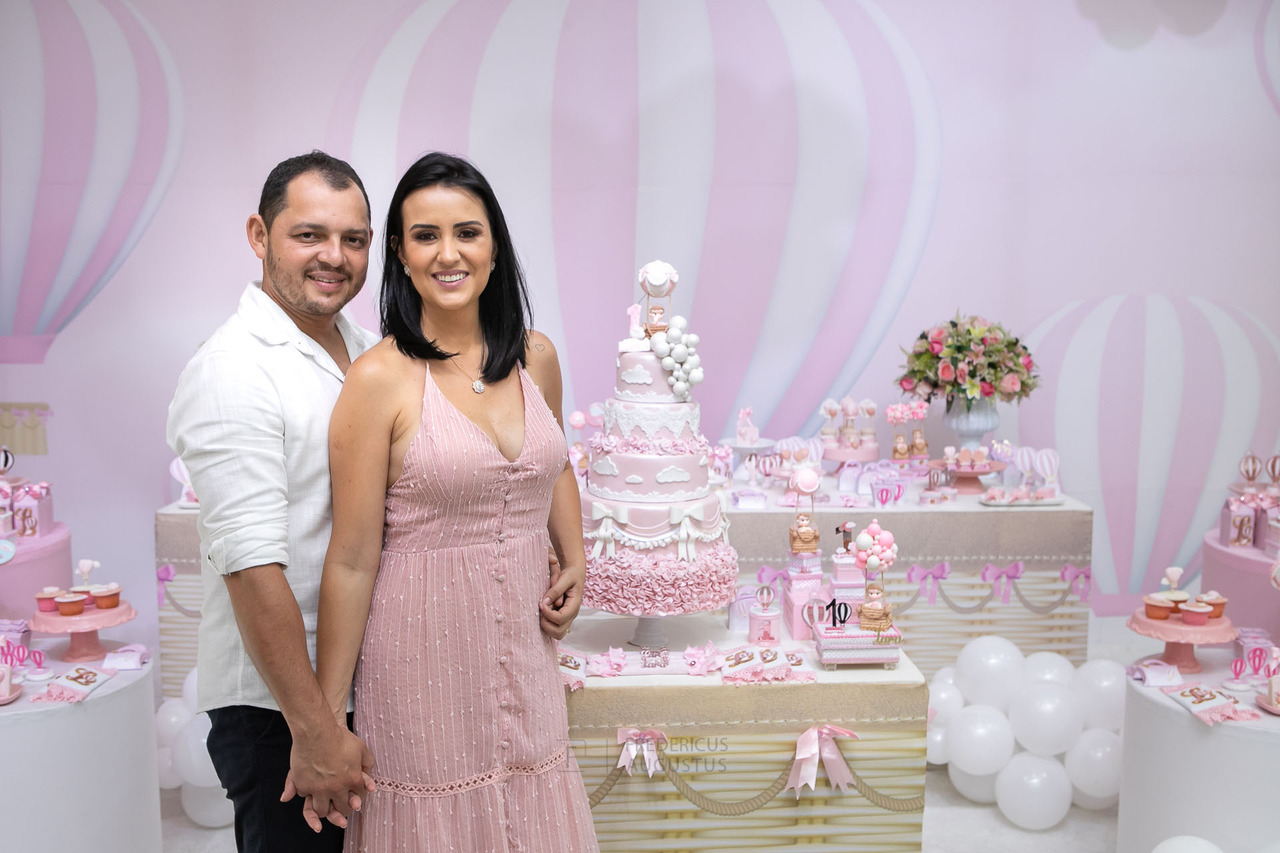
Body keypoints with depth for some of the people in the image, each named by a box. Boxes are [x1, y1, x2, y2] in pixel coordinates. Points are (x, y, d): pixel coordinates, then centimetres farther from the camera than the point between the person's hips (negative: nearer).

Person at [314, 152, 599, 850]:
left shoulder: (535, 357, 2)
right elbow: (352, 562, -12)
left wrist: (575, 562, 8)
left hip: (525, 644, 5)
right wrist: (324, 719, -9)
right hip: (425, 652, -5)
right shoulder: (380, 379, -14)